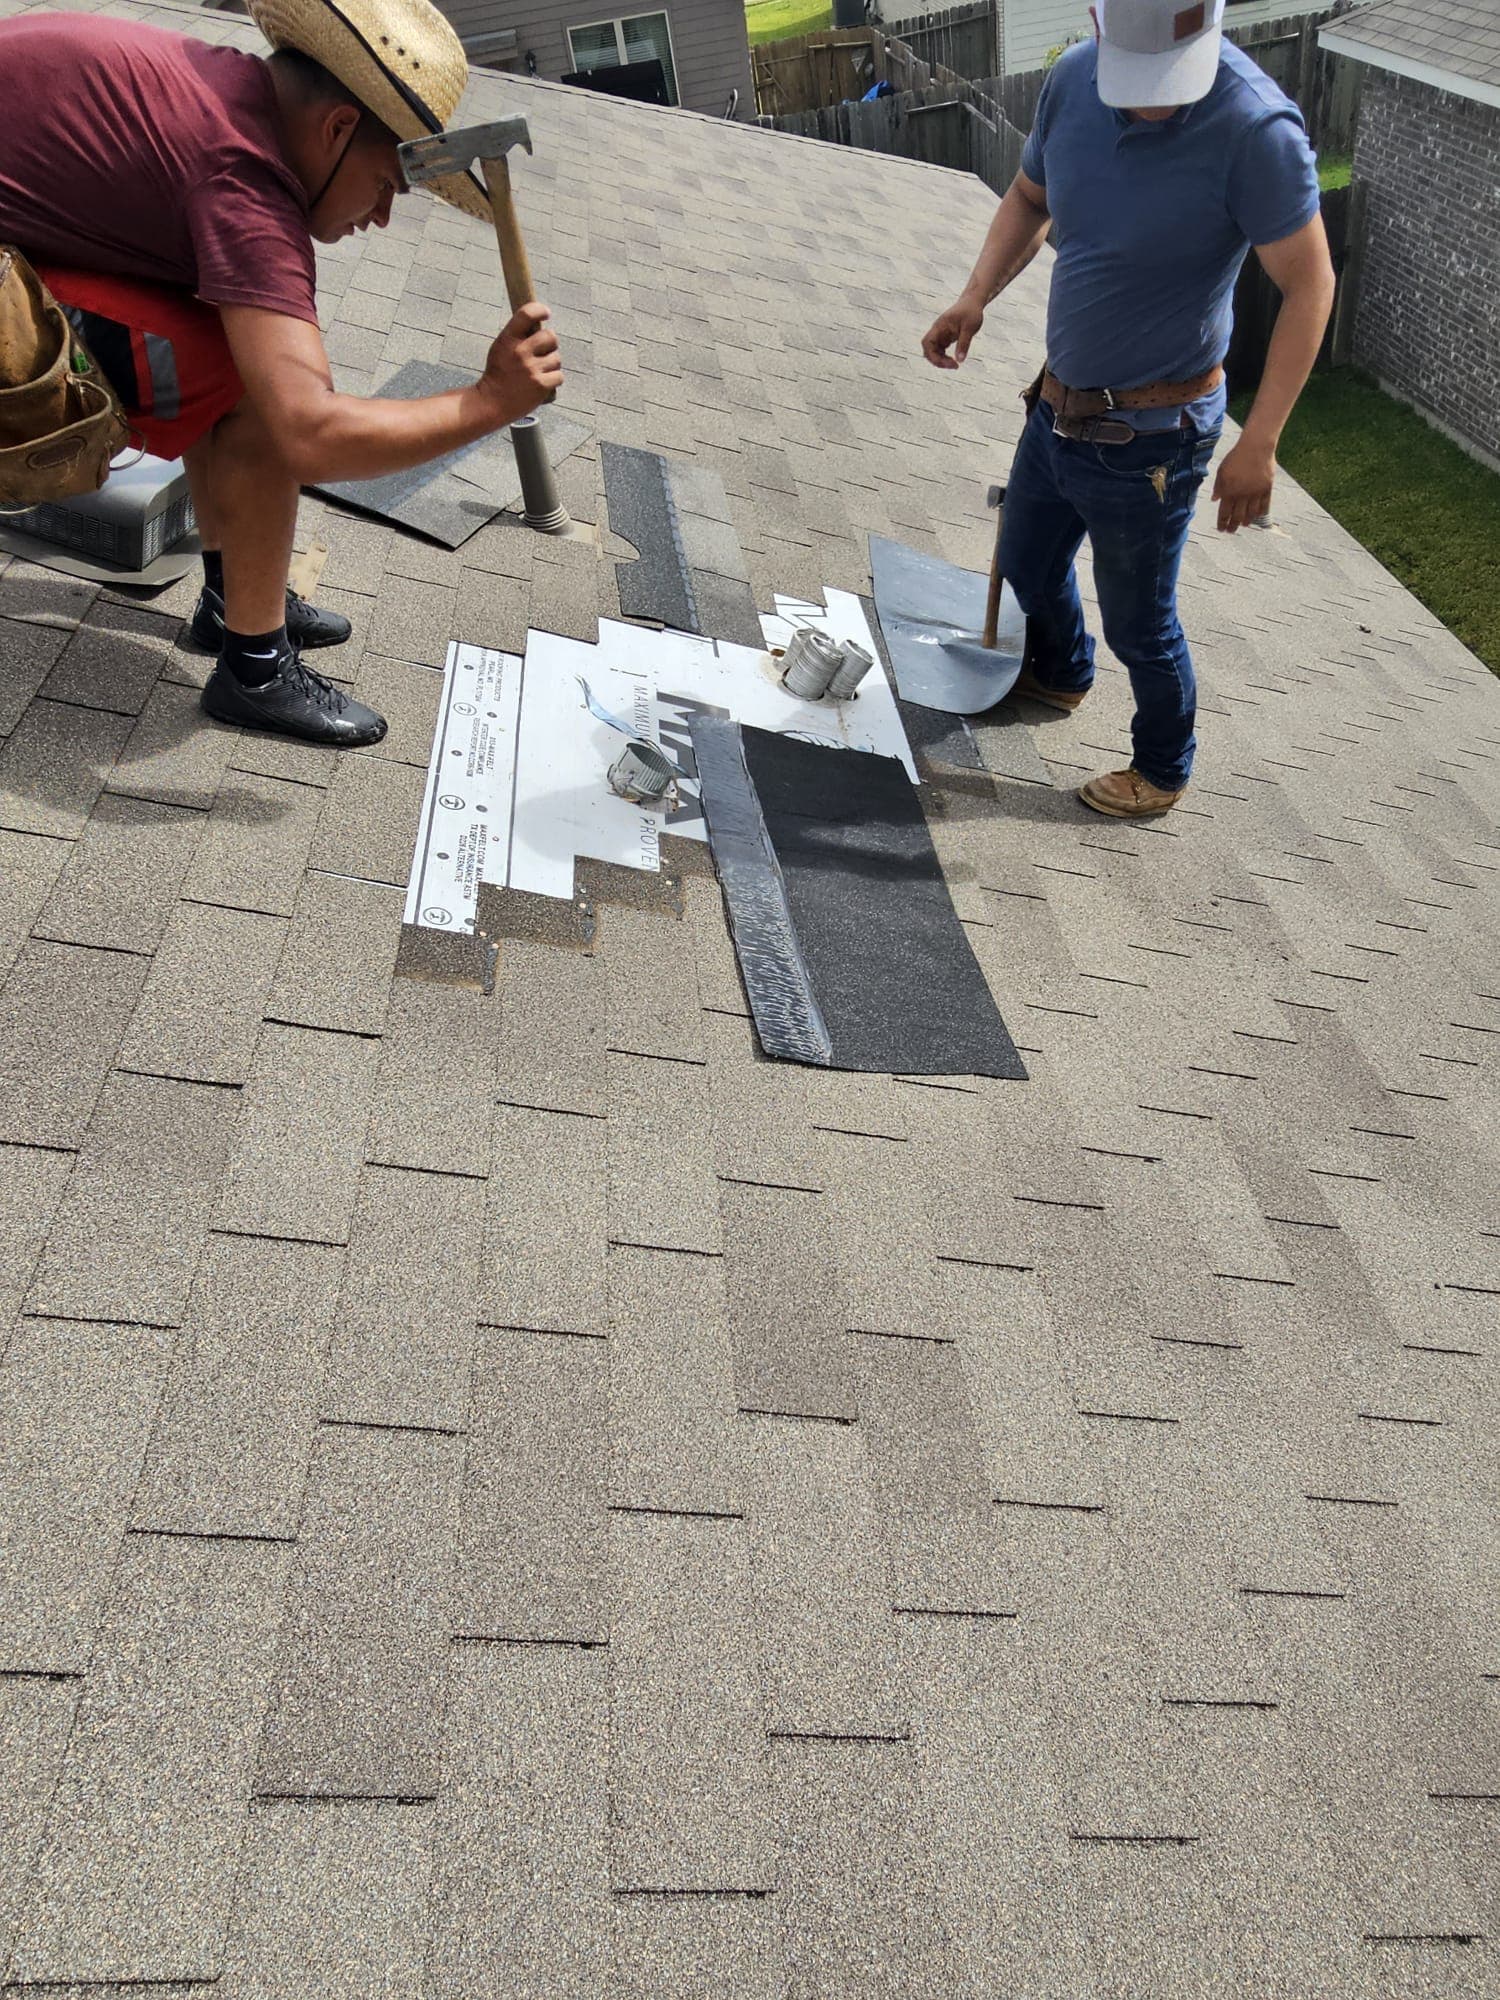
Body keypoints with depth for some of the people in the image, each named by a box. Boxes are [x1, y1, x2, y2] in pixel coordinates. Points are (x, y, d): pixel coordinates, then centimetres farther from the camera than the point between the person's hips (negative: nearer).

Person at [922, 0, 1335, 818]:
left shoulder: (1255, 129, -26)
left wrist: (1259, 443, -23)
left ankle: (1162, 772, 35)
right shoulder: (1074, 81, -7)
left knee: (1139, 624, 9)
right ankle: (1059, 675, 59)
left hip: (1147, 435, -7)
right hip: (1059, 403, 7)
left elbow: (1309, 284, -20)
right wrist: (976, 295, -8)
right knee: (1027, 565, 27)